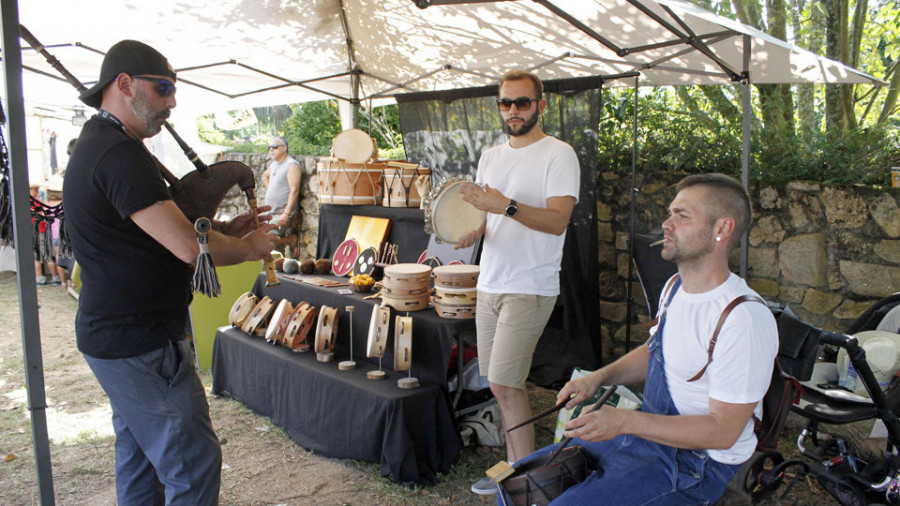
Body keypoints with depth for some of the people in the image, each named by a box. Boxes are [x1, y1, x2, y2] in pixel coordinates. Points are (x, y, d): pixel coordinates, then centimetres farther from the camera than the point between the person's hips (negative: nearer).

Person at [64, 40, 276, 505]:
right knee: (194, 464, -4)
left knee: (139, 454, 21)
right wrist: (250, 247, -8)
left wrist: (223, 230, 7)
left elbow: (158, 231, 19)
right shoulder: (120, 153, -21)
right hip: (140, 344, -11)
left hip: (111, 334, 11)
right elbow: (190, 248, -26)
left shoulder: (95, 146, 14)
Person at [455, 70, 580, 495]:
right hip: (490, 285, 7)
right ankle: (514, 469, 25)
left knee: (504, 383, -11)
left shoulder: (558, 155, -7)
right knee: (501, 384, 11)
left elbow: (557, 221, -17)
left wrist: (505, 205, -29)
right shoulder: (491, 157, 15)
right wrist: (471, 231, -1)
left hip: (530, 289, -7)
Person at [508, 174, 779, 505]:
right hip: (645, 433, 9)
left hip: (696, 462, -8)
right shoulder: (676, 286, 4)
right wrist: (598, 378, 4)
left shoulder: (745, 319, -25)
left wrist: (624, 420, -29)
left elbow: (722, 430, -24)